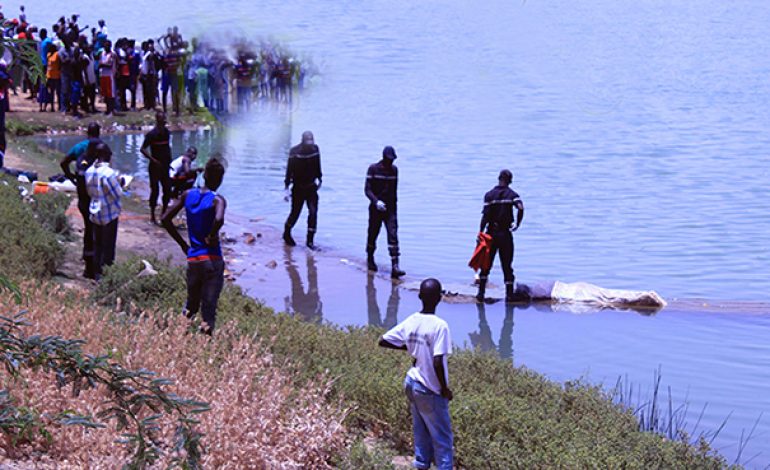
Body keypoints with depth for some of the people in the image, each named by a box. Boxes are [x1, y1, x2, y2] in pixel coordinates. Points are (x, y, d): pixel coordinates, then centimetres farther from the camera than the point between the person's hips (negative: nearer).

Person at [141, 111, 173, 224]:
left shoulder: (167, 133, 5)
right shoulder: (152, 134, -13)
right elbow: (143, 149, -12)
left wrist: (169, 160, 7)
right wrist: (153, 160, -19)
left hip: (165, 166, 6)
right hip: (155, 167, -6)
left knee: (167, 190, 6)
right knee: (155, 190, 1)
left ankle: (164, 212, 22)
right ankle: (152, 216, 11)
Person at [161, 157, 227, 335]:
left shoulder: (188, 195, 7)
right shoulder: (217, 200, -9)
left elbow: (166, 219, 8)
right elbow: (219, 219, -31)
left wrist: (183, 244, 12)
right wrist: (211, 237, -12)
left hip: (192, 260, 4)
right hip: (212, 260, -4)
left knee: (192, 304, 23)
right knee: (209, 308, -3)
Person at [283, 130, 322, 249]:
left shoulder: (315, 149, -3)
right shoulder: (295, 152, -16)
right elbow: (289, 170, -14)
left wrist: (319, 179, 19)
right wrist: (287, 188, -16)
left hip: (311, 187, 3)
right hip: (298, 188, -3)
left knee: (313, 212, -9)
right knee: (295, 213, 6)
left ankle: (310, 240, -4)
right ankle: (287, 234, 33)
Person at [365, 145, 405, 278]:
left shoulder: (394, 170, 7)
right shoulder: (373, 169, -6)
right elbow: (367, 189, -10)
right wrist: (376, 201, -25)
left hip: (390, 208, 2)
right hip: (376, 208, -2)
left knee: (393, 236, -10)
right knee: (373, 235, 10)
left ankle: (395, 267, -17)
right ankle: (370, 260, 35)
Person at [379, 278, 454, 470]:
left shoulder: (410, 322, -3)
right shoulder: (439, 326, -22)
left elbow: (383, 341, 5)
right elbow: (437, 362, -28)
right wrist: (445, 389, -14)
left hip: (412, 384, 7)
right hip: (431, 391, -7)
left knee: (421, 432, 22)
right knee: (442, 438, 6)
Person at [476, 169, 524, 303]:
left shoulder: (489, 195, -2)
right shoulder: (512, 194, -2)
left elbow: (485, 216, -9)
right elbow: (521, 208, -20)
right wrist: (517, 224, -6)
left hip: (491, 232, 0)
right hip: (506, 234, 0)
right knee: (507, 265, 7)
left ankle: (481, 292, 7)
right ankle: (509, 294, 5)